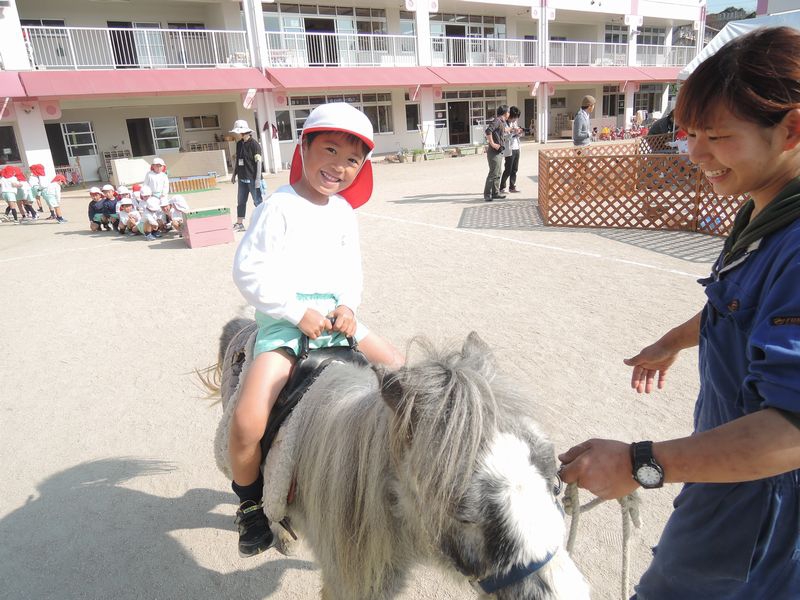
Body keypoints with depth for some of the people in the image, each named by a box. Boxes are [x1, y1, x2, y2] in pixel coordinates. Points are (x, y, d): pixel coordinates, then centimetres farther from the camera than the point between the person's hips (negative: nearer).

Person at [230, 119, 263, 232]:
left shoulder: (254, 144, -10)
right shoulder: (239, 144, 10)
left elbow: (258, 161, -13)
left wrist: (258, 178, -18)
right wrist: (234, 174, 19)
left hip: (252, 179, -7)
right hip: (242, 178, 7)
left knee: (257, 201, -1)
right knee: (241, 201, 11)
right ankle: (239, 224, 19)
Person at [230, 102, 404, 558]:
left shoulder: (344, 211, 10)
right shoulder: (280, 207, -10)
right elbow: (248, 270, -13)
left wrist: (348, 307, -4)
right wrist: (298, 313, -17)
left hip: (335, 319, 6)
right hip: (284, 324, -6)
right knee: (247, 424, -22)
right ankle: (251, 505, 10)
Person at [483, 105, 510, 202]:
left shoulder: (502, 122, 16)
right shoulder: (497, 120, -14)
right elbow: (488, 131, -27)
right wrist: (492, 144, -24)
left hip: (499, 152, 10)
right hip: (494, 152, -10)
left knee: (497, 173, 13)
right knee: (493, 173, -8)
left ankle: (495, 193, 20)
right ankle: (487, 194, -3)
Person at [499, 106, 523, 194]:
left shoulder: (514, 122, 14)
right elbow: (504, 137, -21)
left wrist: (519, 133, 0)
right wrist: (513, 132, -26)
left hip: (516, 148, 8)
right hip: (509, 149, -8)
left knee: (514, 169, 9)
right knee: (508, 170, -5)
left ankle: (512, 187, 16)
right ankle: (502, 187, 5)